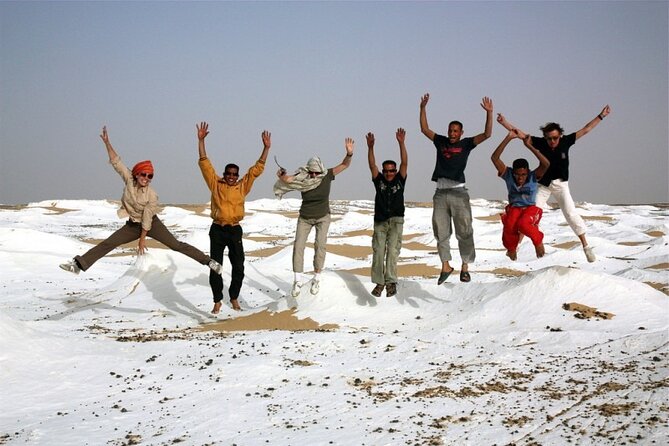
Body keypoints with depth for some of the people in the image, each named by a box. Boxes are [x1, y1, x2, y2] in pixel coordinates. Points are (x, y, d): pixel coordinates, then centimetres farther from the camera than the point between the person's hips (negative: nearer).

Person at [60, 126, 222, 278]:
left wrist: (142, 239, -11)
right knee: (107, 244, -3)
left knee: (176, 245, -10)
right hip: (132, 224, 4)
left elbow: (147, 220, -17)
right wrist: (107, 142, -27)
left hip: (151, 224, -4)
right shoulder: (129, 179, -14)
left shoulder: (152, 196, -23)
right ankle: (79, 263, -1)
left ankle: (208, 261, -8)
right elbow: (116, 161, -16)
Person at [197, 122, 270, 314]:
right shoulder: (216, 184, 2)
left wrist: (266, 148, -2)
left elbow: (257, 169, 4)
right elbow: (204, 164, -2)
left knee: (238, 267, 6)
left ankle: (234, 298, 25)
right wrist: (201, 140, -8)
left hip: (235, 230, 1)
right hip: (217, 230, -1)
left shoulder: (242, 186, 4)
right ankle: (217, 301, 15)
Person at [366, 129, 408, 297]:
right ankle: (379, 283, 3)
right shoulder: (379, 180, 10)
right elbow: (372, 165, -2)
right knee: (378, 252, -2)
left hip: (396, 221, -2)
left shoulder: (400, 180, 7)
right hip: (380, 222, 2)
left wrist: (401, 143, -14)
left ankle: (391, 282, -16)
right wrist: (370, 147, -16)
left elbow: (404, 163, -3)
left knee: (392, 250, -14)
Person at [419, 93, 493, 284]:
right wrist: (423, 108, 8)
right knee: (441, 232, 5)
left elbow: (487, 134, -3)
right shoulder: (441, 141, 14)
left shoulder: (466, 144, 5)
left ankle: (465, 267, 4)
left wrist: (489, 112, -12)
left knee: (464, 231, -2)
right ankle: (445, 266, 15)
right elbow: (424, 129, 15)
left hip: (458, 193, -3)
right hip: (440, 193, 3)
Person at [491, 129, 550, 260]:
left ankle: (538, 241, -2)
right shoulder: (508, 175, -9)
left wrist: (530, 146, -31)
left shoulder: (533, 177, -12)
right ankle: (511, 248, 3)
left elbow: (546, 163, -29)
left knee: (523, 224, -36)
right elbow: (494, 158, -19)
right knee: (509, 225, -32)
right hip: (514, 208, 2)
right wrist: (508, 139, -26)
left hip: (531, 209, -2)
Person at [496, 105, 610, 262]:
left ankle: (586, 246, -1)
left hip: (561, 185, 0)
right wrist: (504, 122, -24)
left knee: (571, 213, -8)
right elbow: (521, 134, -15)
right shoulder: (540, 143, -14)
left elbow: (585, 130, -7)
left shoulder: (565, 142, -12)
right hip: (543, 185, 0)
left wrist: (601, 116, -6)